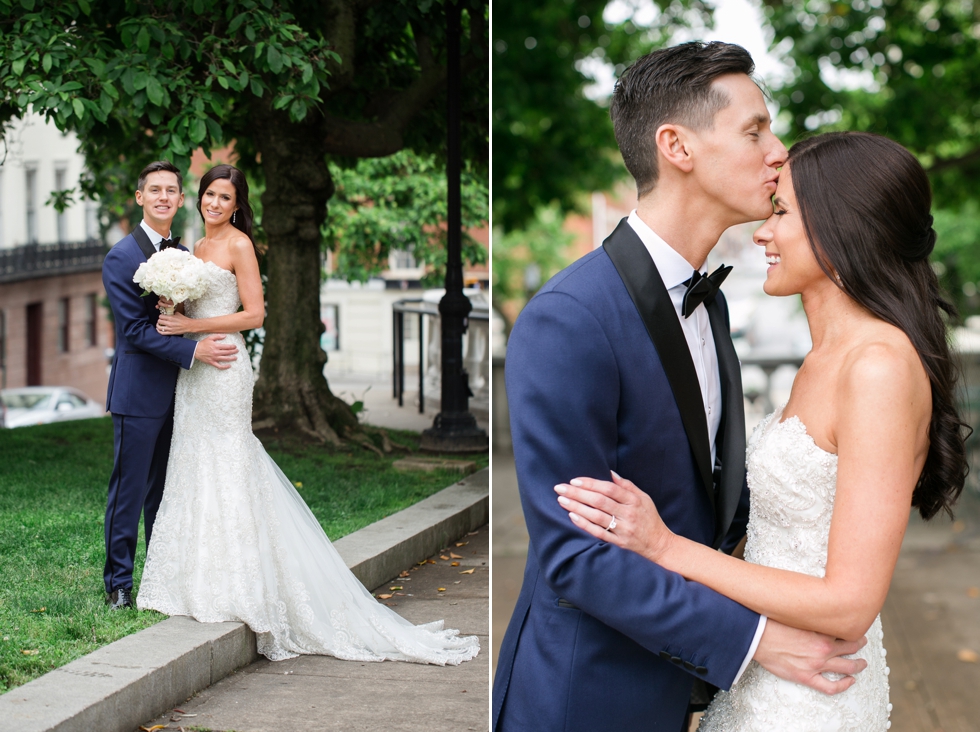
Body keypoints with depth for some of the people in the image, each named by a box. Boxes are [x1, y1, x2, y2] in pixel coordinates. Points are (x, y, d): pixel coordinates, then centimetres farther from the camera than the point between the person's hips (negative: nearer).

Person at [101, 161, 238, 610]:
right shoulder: (121, 258, -9)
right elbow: (136, 329, -15)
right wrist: (194, 351, -20)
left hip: (176, 391, 6)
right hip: (139, 392, -6)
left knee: (165, 493, 13)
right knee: (129, 492, 0)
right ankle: (118, 583, 9)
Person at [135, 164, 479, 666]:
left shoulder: (238, 244, -7)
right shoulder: (197, 248, 17)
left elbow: (254, 314, -12)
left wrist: (191, 327, -15)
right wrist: (174, 313, 1)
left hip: (224, 368, -8)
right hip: (195, 369, 8)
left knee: (225, 471, -6)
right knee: (194, 472, 7)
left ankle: (234, 590, -1)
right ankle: (201, 584, 12)